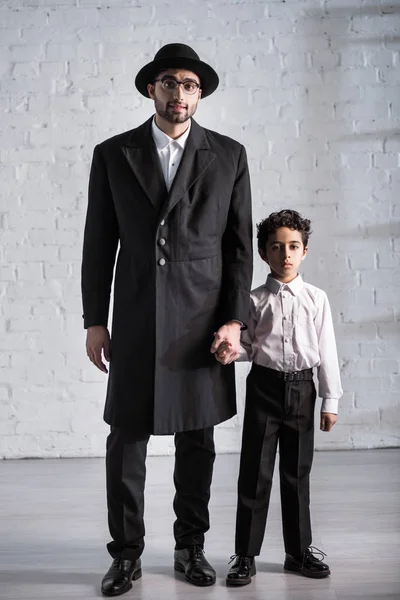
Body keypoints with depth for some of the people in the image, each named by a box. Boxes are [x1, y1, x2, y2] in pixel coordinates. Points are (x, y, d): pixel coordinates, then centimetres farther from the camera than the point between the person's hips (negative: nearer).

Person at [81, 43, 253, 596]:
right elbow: (99, 244, 5)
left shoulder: (229, 156, 5)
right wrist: (95, 321, 2)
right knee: (126, 442, 5)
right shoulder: (113, 154, 5)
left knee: (198, 442, 10)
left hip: (203, 323, 1)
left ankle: (191, 548, 28)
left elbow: (240, 245, 4)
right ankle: (126, 555, 22)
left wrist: (235, 321, -4)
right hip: (135, 323, 0)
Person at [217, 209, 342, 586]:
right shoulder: (255, 300, 0)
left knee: (297, 473, 11)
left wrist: (330, 401, 2)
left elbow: (326, 351, 2)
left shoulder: (316, 299, 1)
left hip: (302, 388, 1)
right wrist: (231, 353, -18)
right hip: (264, 386, -1)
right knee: (254, 472, 3)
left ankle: (299, 551, 27)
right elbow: (248, 345, 4)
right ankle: (245, 554, 16)